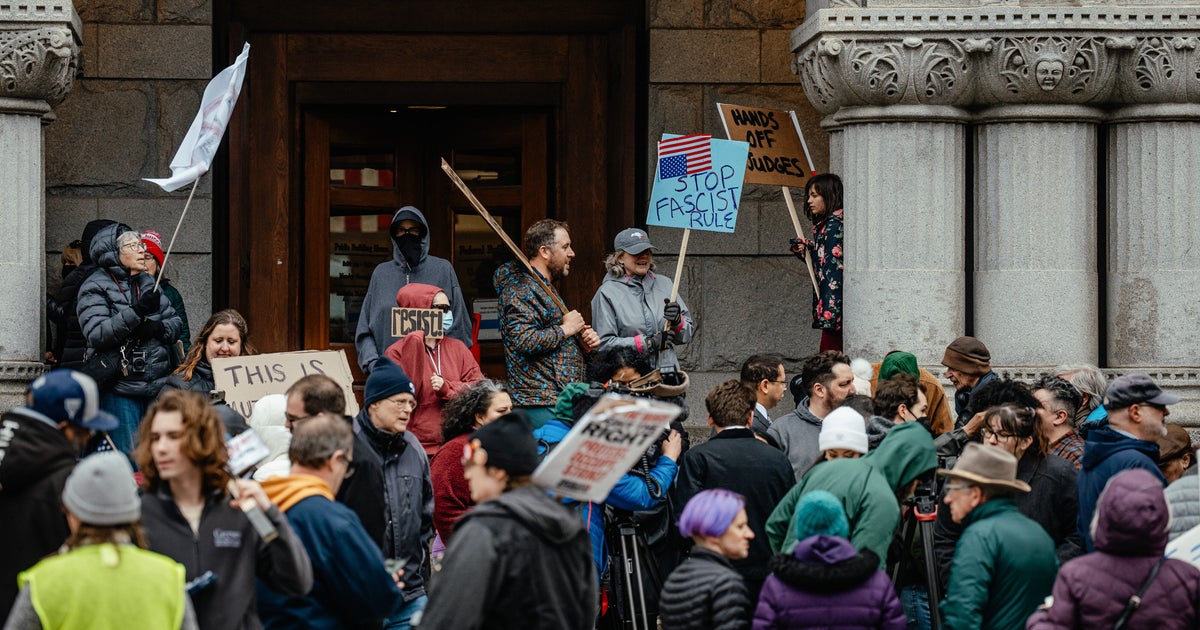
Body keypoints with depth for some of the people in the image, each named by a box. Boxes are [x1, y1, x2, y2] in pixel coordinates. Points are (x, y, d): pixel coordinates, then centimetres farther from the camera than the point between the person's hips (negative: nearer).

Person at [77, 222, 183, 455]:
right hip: (120, 388, -6)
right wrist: (137, 313, -25)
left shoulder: (147, 283, 15)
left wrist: (158, 327, -8)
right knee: (127, 459, -9)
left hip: (157, 384, 6)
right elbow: (97, 335, -18)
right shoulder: (95, 287, -4)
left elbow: (175, 323, 15)